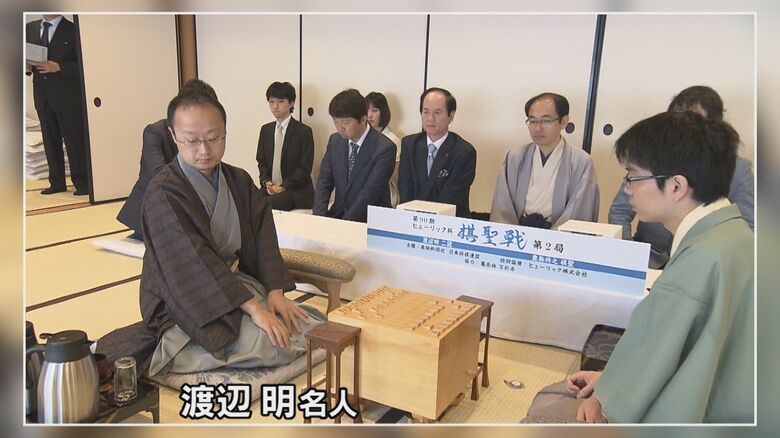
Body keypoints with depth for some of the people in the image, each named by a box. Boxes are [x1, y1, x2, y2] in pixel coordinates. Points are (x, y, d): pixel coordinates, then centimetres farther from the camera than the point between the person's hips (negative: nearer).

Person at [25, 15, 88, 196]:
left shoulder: (73, 30, -4)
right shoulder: (30, 28, 12)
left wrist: (58, 67, -19)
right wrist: (28, 66, -3)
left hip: (68, 97, -5)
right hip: (42, 97, 6)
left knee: (75, 141, -1)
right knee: (50, 141, 10)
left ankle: (82, 183, 7)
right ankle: (57, 182, 19)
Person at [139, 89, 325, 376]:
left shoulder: (239, 181, 5)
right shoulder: (163, 193, -16)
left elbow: (263, 235, 0)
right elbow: (194, 261, -24)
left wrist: (275, 292, -15)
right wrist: (254, 308, -28)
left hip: (238, 281, 8)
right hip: (186, 302, -7)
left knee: (315, 326, -5)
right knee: (271, 345, -27)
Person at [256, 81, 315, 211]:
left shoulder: (304, 131, -4)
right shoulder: (265, 130, 14)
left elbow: (305, 168, -8)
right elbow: (261, 161, 16)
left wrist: (283, 186, -15)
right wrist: (266, 182, -4)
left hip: (295, 191, -5)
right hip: (270, 188, 5)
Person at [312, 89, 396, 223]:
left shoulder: (385, 148, -14)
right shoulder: (334, 141, 5)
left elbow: (369, 194, -18)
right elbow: (324, 181, 5)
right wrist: (319, 217, -10)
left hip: (370, 221, -4)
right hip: (337, 214, 5)